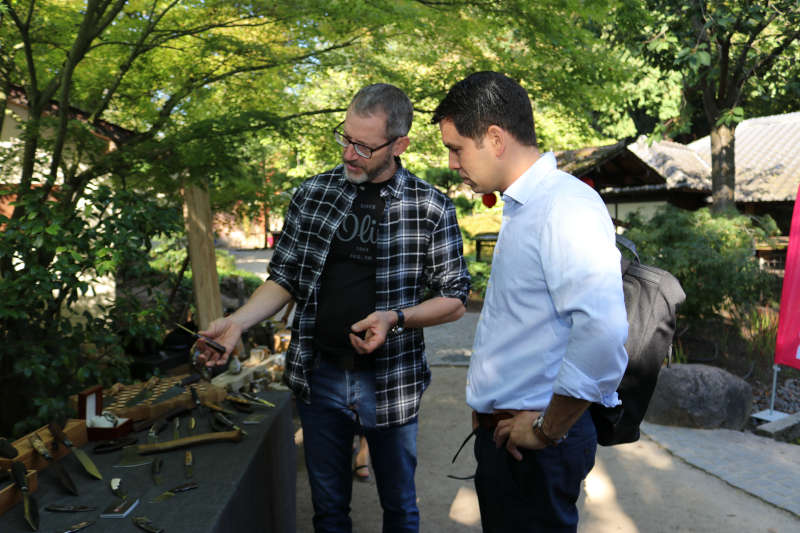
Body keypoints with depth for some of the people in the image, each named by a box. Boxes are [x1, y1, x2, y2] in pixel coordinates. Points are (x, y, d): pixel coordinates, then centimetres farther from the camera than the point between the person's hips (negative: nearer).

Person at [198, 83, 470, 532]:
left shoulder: (432, 208, -8)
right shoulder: (311, 195, -1)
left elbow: (454, 301, -4)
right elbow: (285, 278, 5)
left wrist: (396, 318, -20)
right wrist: (238, 322, -11)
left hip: (391, 381, -2)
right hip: (319, 375, 2)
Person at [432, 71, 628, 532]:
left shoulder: (567, 205, -20)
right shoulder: (521, 208, 11)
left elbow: (603, 331, -31)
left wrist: (548, 429, -20)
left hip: (534, 444, -9)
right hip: (502, 428, 9)